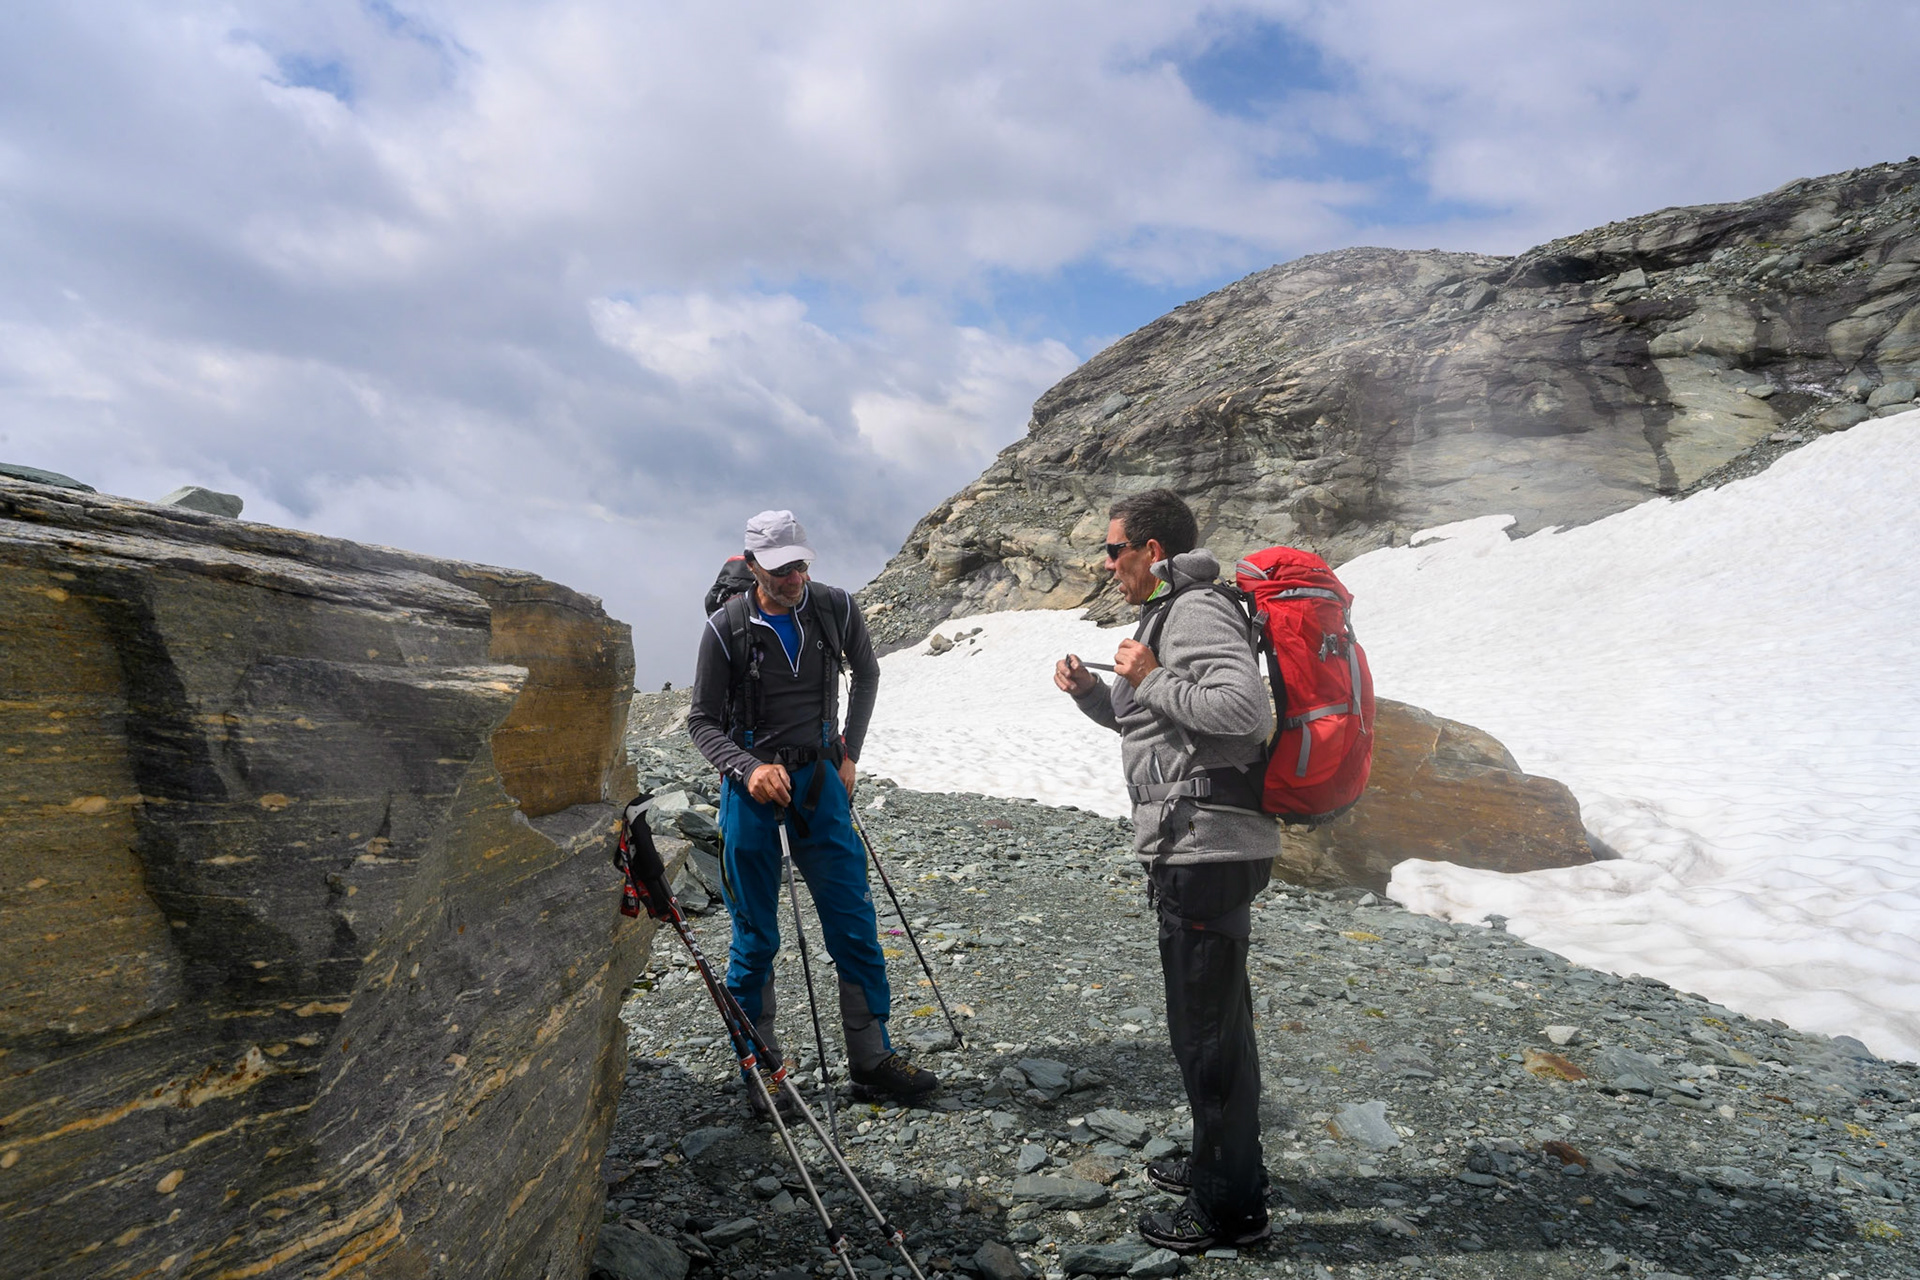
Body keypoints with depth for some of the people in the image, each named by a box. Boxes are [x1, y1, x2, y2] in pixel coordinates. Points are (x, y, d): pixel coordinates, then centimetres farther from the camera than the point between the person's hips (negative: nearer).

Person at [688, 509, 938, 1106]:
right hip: (750, 784, -2)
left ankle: (871, 1056, 14)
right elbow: (702, 720, -4)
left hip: (819, 779, 2)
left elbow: (866, 674, 15)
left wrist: (849, 752, 9)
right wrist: (748, 768, -21)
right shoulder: (726, 627, -10)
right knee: (755, 936, 5)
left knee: (854, 922, 2)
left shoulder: (836, 608, -4)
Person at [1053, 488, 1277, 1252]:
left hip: (1206, 850, -11)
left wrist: (1150, 678, -19)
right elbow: (1151, 725, 26)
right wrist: (1091, 692, 12)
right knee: (1212, 1018, 21)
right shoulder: (1168, 613, 18)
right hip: (1193, 847, 11)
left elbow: (1246, 708, -30)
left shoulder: (1197, 611, -14)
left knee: (1206, 1025, 0)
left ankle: (1230, 1206, 16)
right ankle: (1217, 1165, 38)